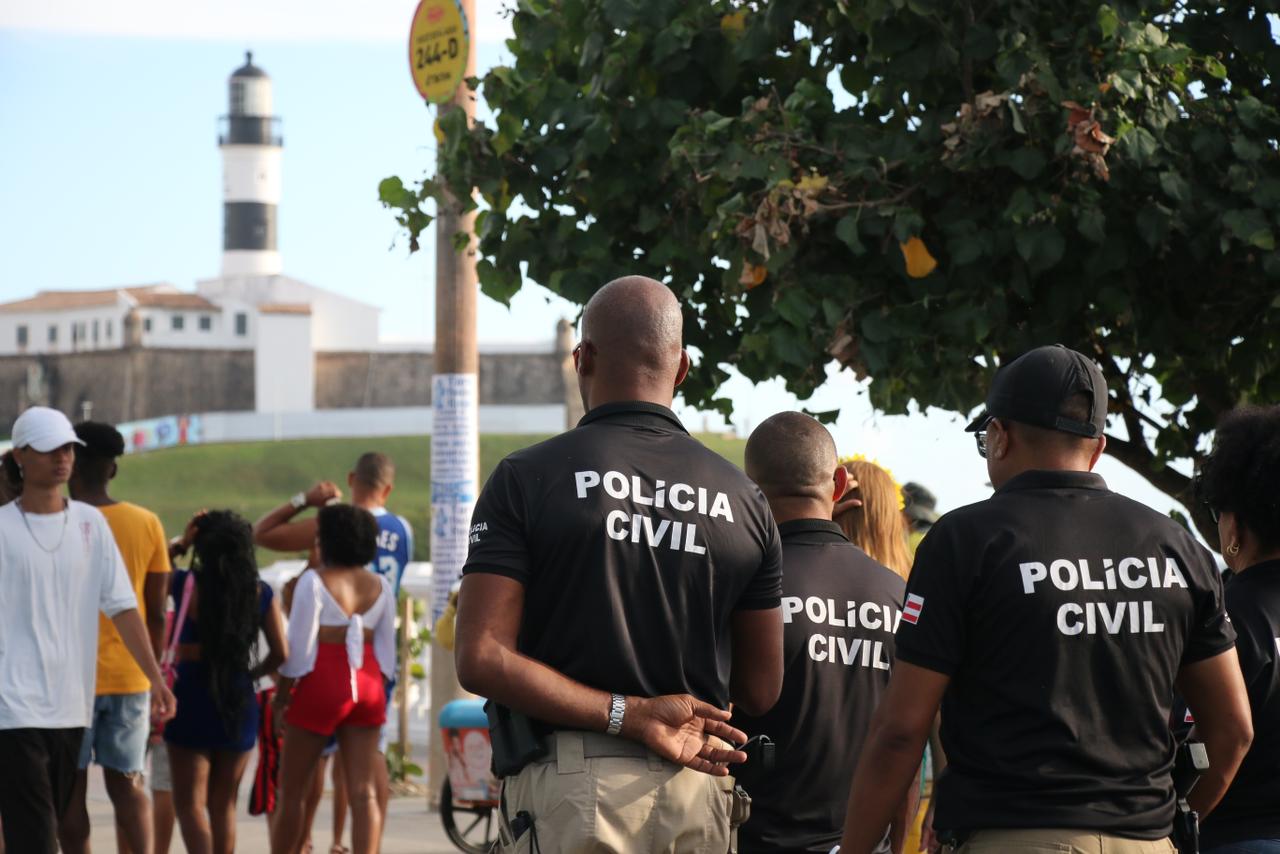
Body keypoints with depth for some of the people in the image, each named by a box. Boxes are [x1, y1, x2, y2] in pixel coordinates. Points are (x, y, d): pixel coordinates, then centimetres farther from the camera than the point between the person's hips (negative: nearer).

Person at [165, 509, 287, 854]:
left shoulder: (186, 584, -9)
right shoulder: (261, 593, -1)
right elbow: (280, 654, -1)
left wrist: (180, 545, 7)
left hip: (192, 700, -3)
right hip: (240, 705, 4)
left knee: (189, 803, -1)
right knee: (223, 805, 16)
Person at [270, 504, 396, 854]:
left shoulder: (314, 582, -9)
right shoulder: (380, 586, 7)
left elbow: (300, 647, -11)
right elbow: (387, 652, 9)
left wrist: (282, 693, -2)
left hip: (321, 685, -5)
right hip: (367, 689, 5)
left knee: (292, 791, 8)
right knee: (364, 792, -1)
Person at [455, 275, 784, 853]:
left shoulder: (525, 479, -1)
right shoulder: (743, 500, 7)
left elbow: (481, 660, -11)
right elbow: (760, 692, 9)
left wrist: (628, 715, -11)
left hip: (568, 787, -3)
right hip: (696, 790, 3)